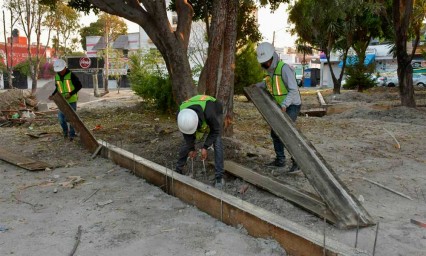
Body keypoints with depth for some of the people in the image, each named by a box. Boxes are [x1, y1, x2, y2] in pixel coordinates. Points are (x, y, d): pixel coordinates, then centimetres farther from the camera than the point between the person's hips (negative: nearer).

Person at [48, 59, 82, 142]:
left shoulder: (71, 75, -12)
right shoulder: (57, 76, 5)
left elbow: (79, 85, -10)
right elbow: (57, 88, 17)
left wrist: (70, 94, -18)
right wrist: (53, 95, 0)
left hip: (72, 100, -4)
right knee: (61, 117, 0)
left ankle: (72, 134, 15)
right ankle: (65, 131, 25)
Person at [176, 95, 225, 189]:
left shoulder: (209, 113, -47)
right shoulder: (181, 115, -35)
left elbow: (215, 130, -28)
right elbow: (186, 133, -16)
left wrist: (205, 147, -27)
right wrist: (191, 148, -12)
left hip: (215, 113, -3)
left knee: (217, 143, -17)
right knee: (186, 142, -1)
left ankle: (219, 177, -10)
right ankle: (178, 170, 16)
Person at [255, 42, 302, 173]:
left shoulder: (284, 68, -22)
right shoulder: (269, 69, 3)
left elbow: (294, 90, -26)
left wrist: (284, 104, -36)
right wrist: (257, 86, 11)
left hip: (292, 105, -9)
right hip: (280, 105, 9)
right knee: (275, 132, 10)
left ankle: (297, 161, -4)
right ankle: (280, 160, 22)